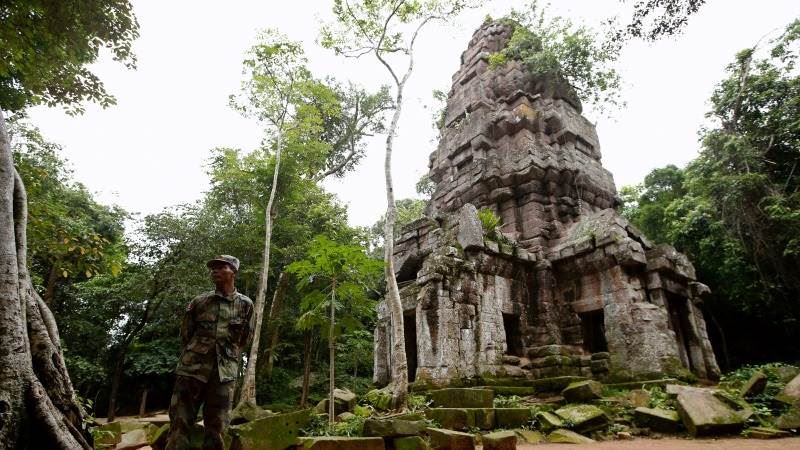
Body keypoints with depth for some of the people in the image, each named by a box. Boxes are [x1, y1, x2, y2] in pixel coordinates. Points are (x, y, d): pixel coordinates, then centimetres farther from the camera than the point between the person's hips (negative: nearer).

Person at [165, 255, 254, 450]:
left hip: (224, 373, 0)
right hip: (192, 368, 1)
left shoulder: (245, 304, 5)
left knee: (216, 430, 4)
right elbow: (184, 335, 15)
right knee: (179, 425, 0)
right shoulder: (199, 301, 7)